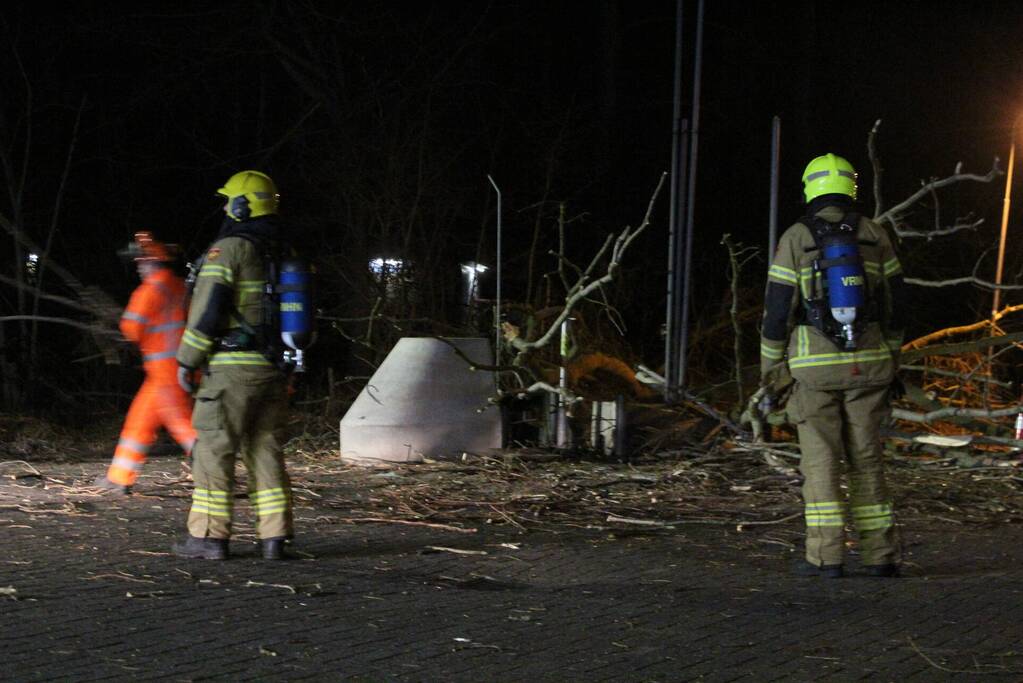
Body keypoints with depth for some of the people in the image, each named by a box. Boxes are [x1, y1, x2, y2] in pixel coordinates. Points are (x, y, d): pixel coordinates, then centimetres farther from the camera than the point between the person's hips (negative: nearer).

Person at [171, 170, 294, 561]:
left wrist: (187, 360, -7)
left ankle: (209, 537, 0)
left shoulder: (229, 248, -10)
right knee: (265, 450, 9)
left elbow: (208, 309, -15)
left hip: (232, 367, -7)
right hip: (273, 369, 7)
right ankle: (275, 537, 6)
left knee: (214, 449, -1)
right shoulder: (282, 253, 13)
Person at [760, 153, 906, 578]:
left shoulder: (795, 240, -4)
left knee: (820, 460, 0)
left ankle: (826, 556, -5)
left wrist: (771, 375, 4)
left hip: (815, 366, -3)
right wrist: (890, 364, 18)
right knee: (867, 459, 9)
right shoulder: (874, 236, 4)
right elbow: (895, 305, 8)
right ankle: (880, 555, 7)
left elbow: (777, 311, -5)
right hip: (867, 364, 3)